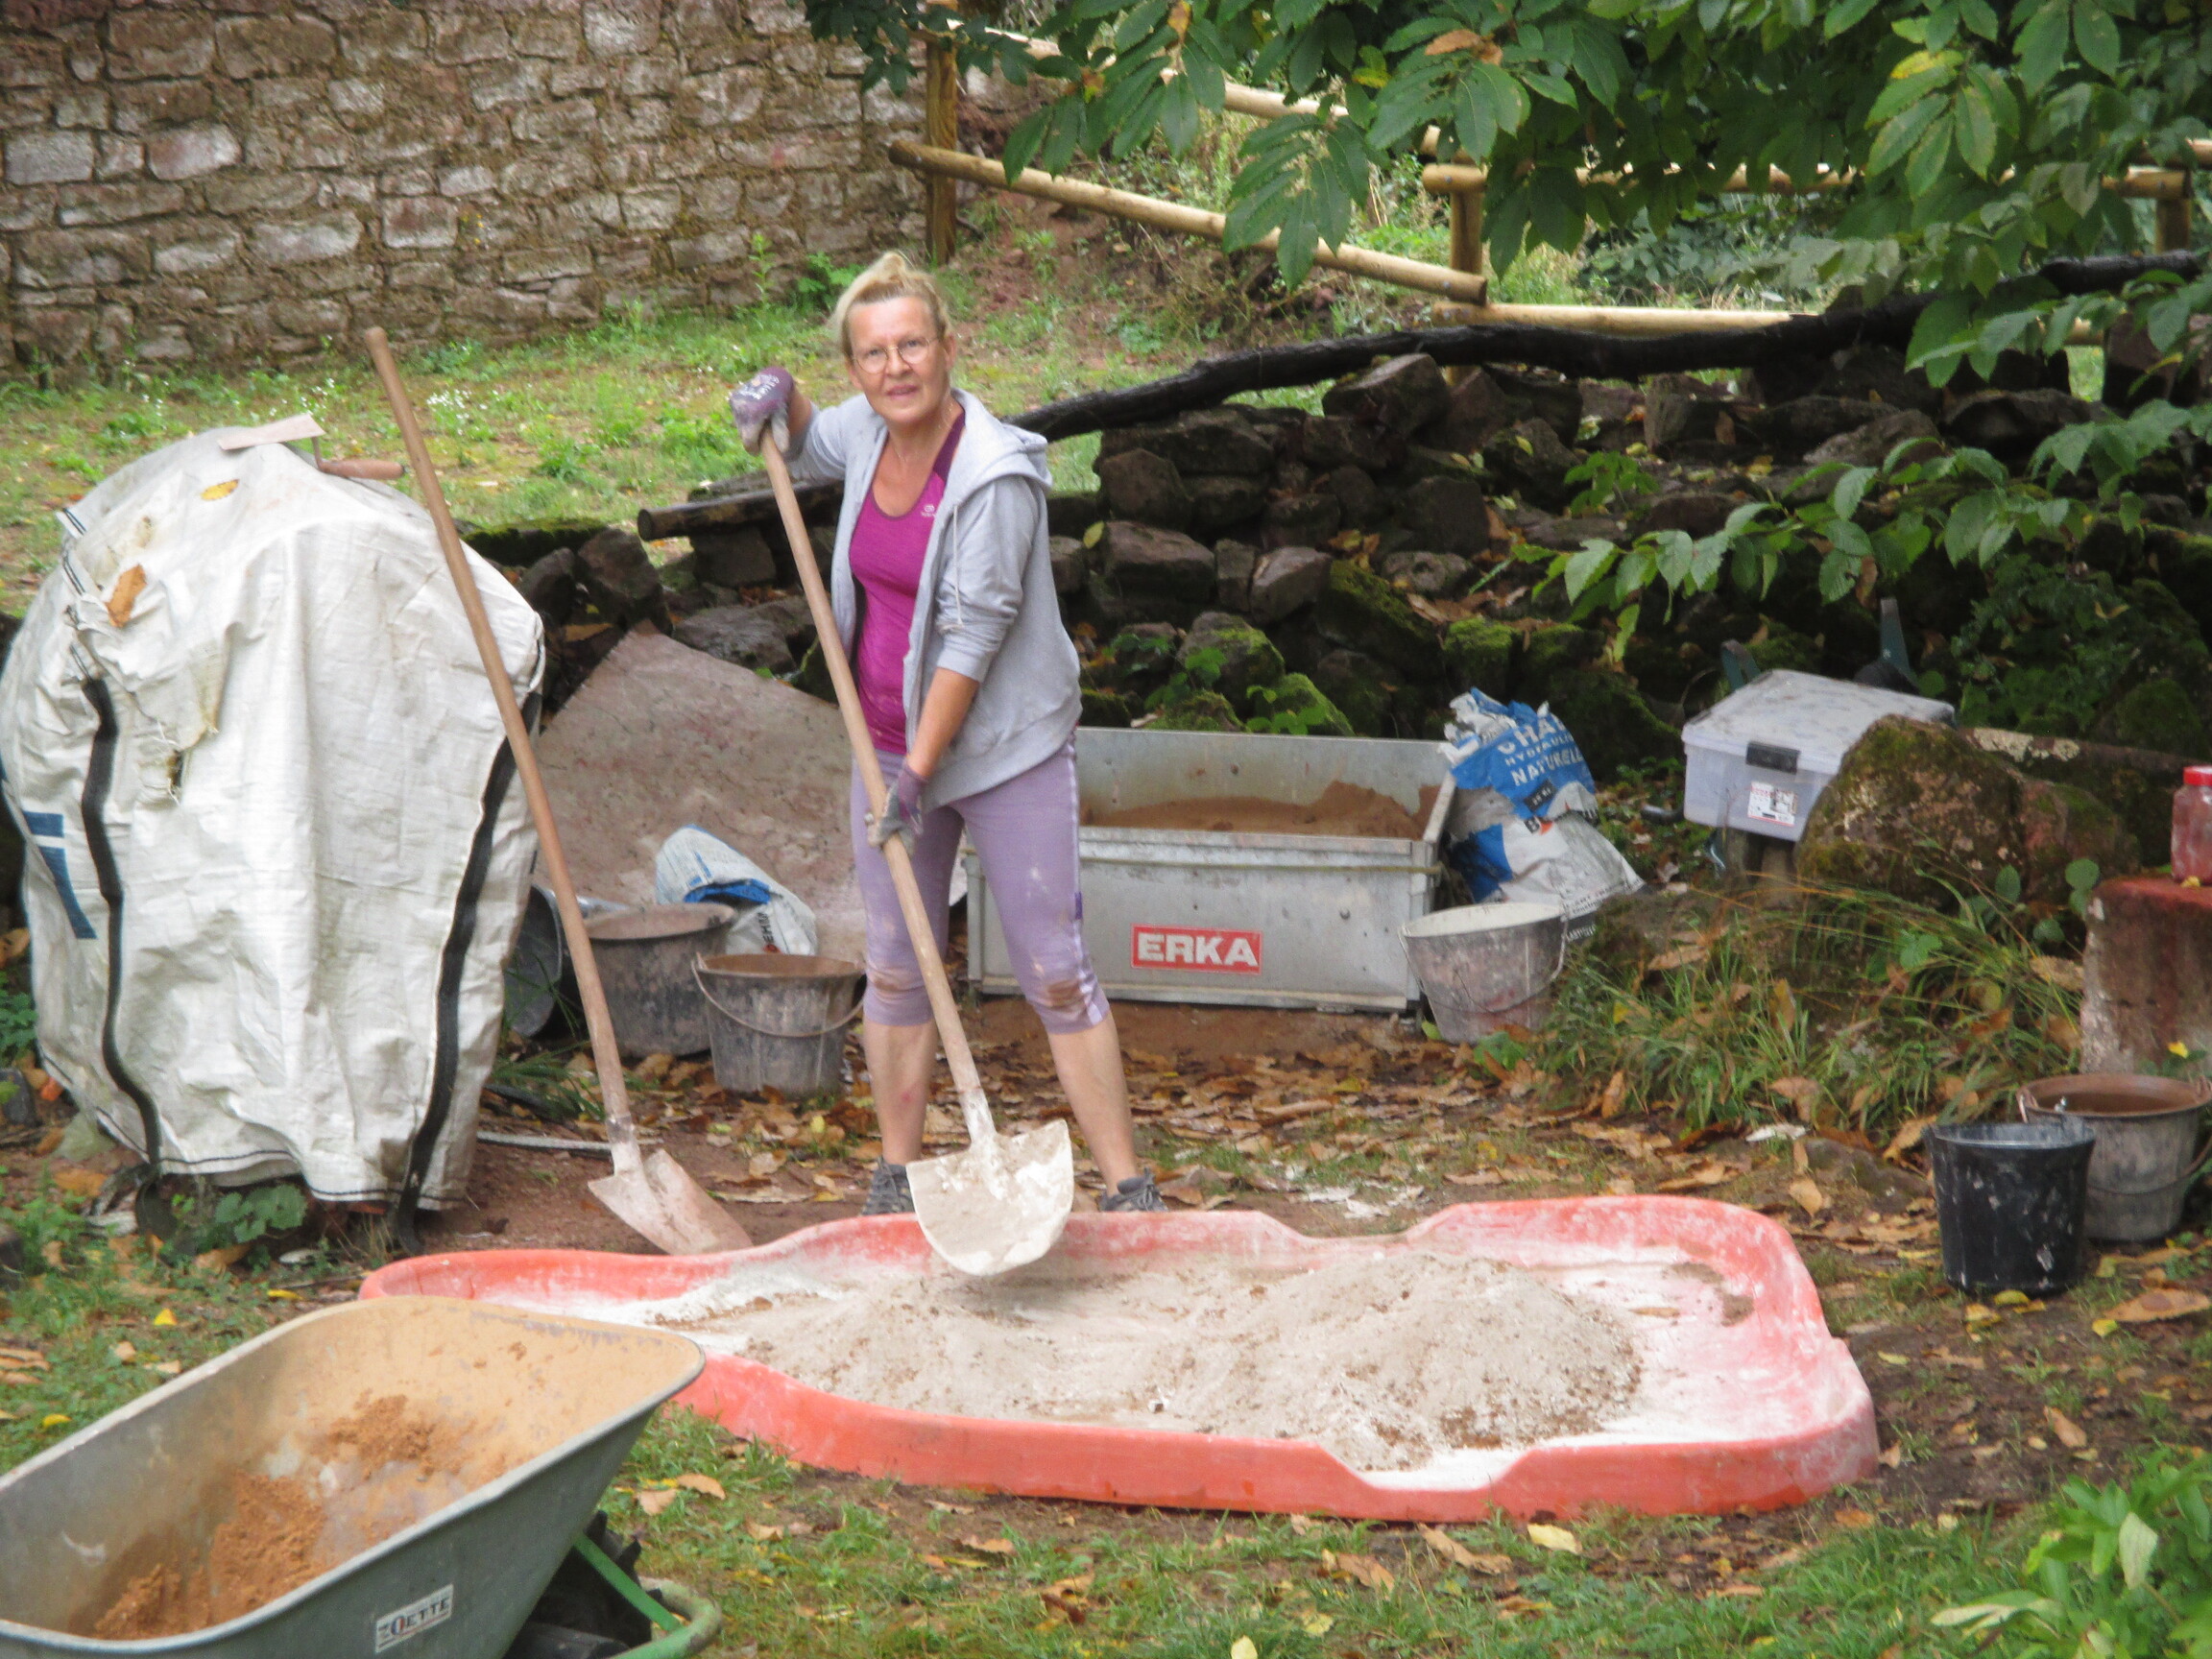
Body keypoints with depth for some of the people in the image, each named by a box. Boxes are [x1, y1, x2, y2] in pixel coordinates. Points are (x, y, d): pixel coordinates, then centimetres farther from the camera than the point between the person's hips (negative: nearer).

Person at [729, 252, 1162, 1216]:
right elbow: (807, 451, 25)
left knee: (1054, 973, -3)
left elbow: (974, 632, -22)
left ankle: (1125, 1187, 3)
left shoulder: (996, 475, -22)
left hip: (1003, 747, -6)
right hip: (890, 739, 6)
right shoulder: (867, 432, -1)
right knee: (894, 971, 11)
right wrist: (778, 401, 2)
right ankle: (895, 1180, 23)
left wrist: (920, 772, -21)